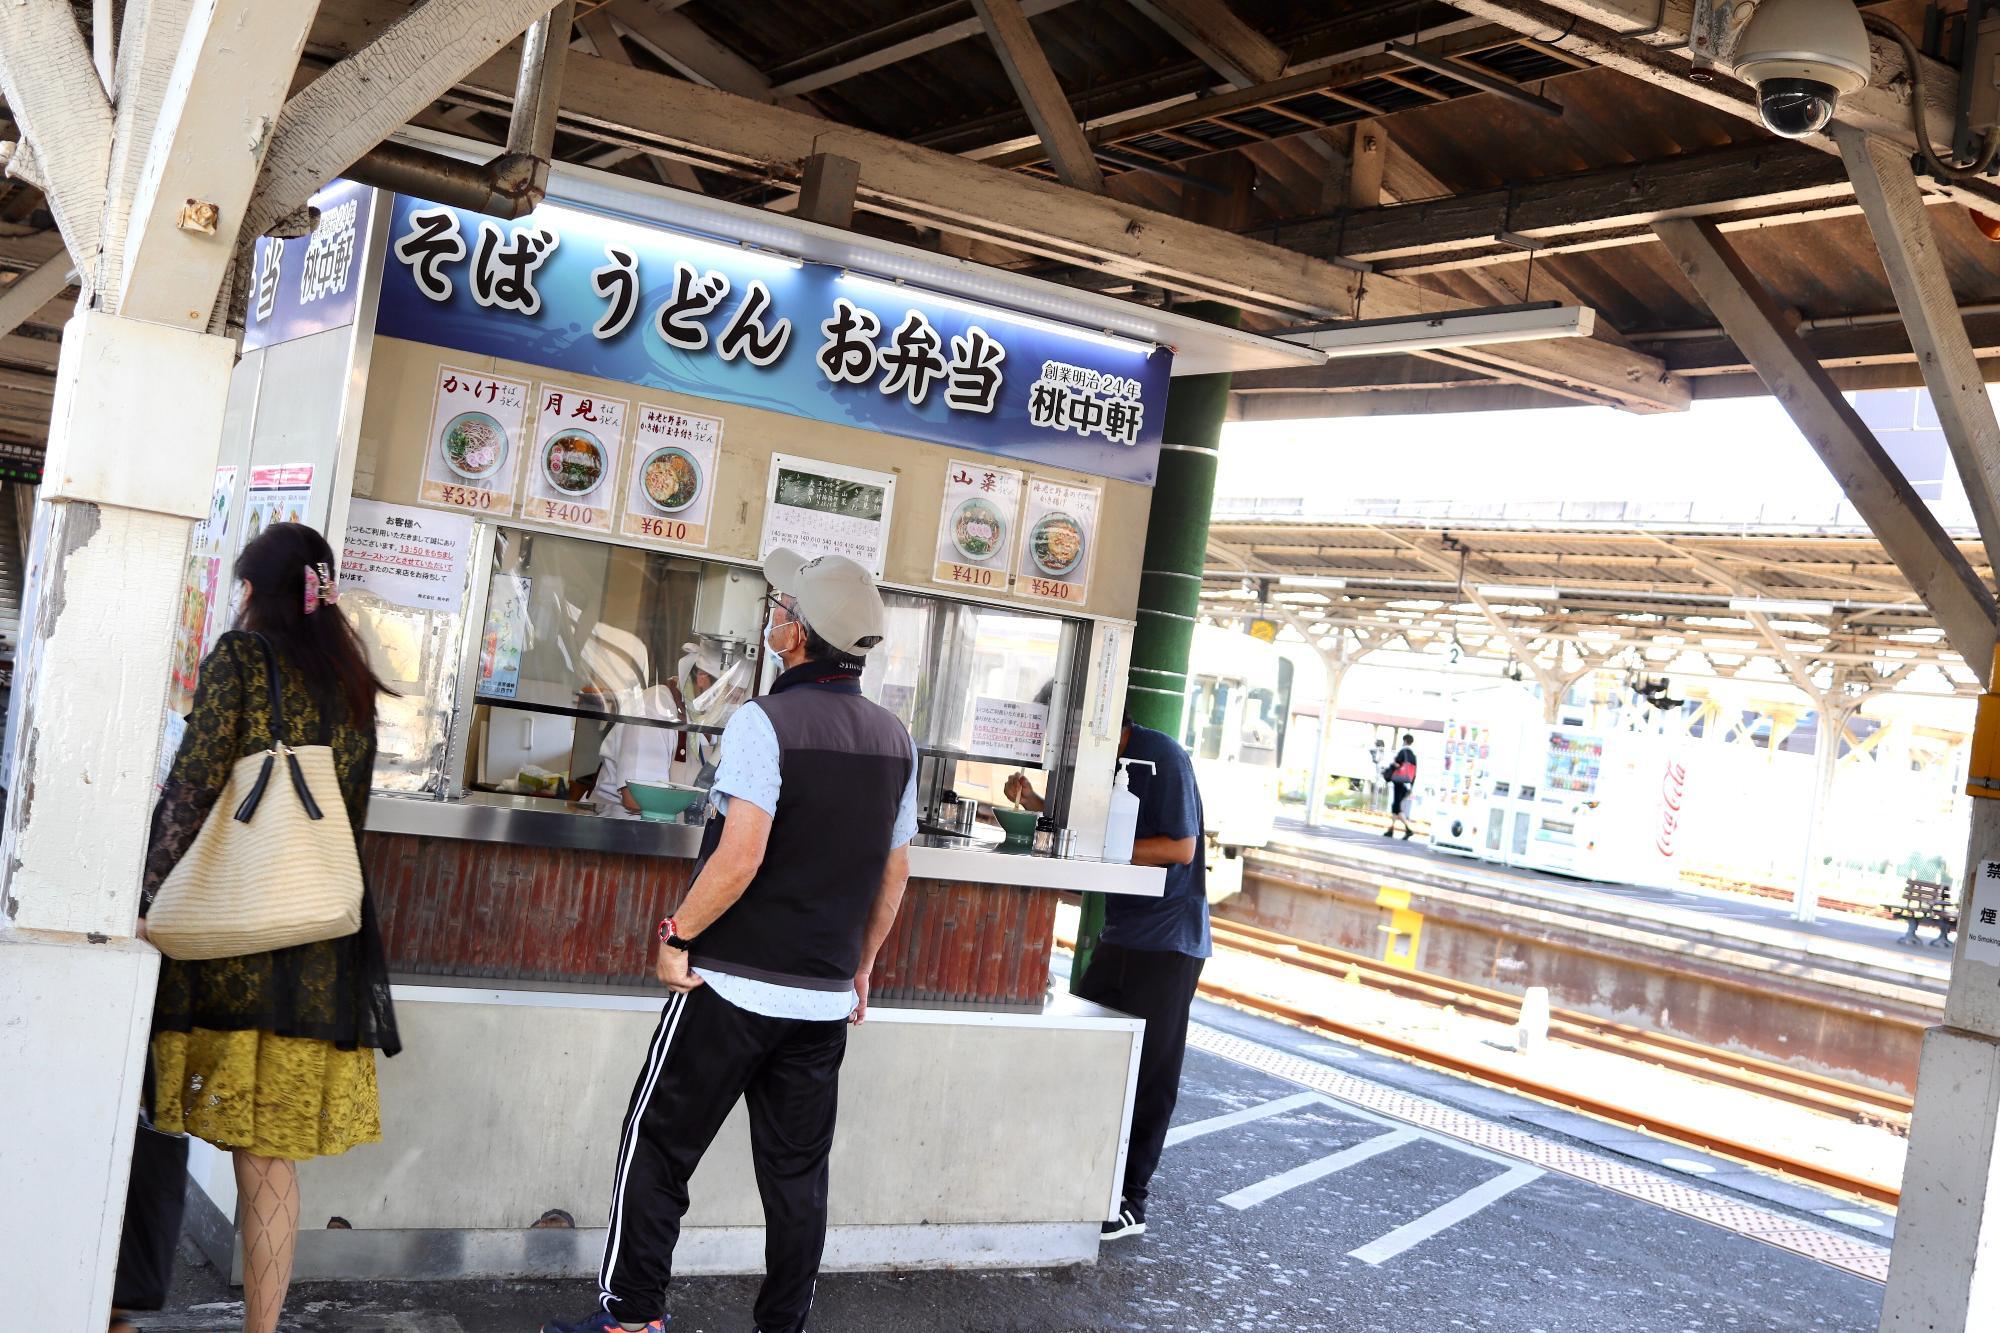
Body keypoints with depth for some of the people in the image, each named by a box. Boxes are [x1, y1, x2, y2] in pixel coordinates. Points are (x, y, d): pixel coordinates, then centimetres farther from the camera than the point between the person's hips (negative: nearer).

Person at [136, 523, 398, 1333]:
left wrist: (150, 902, -7)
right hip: (321, 937, 5)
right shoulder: (351, 678, 14)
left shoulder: (241, 655, -1)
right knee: (271, 1158, 7)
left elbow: (195, 787, -9)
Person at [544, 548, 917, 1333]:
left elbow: (739, 859, -22)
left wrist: (678, 934, -9)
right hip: (827, 996, 6)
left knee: (658, 1148, 8)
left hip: (736, 984, -6)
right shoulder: (895, 739, 6)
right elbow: (894, 874, 12)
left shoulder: (764, 722, -14)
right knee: (797, 1170, 12)